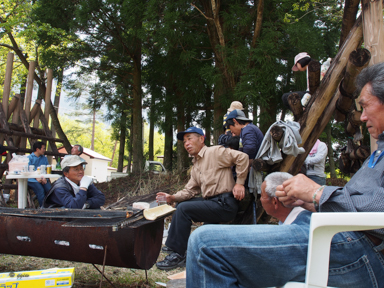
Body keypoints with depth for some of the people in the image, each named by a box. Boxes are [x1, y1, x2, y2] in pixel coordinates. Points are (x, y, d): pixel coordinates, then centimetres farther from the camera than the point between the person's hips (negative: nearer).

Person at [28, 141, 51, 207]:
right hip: (32, 180, -4)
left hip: (43, 179, 4)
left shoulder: (44, 158, 23)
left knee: (49, 189, -26)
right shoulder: (29, 158, 8)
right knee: (40, 190, -31)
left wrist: (44, 178, -5)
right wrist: (37, 178, -17)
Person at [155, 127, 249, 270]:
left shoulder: (214, 152, -6)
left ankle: (178, 256, -11)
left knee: (184, 209, -18)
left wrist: (239, 182, -16)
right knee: (181, 205, 14)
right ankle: (172, 245, 20)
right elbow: (189, 190, 17)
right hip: (212, 202, 10)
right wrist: (172, 197, 0)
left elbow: (242, 157, -16)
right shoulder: (195, 166, 21)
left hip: (224, 204, -9)